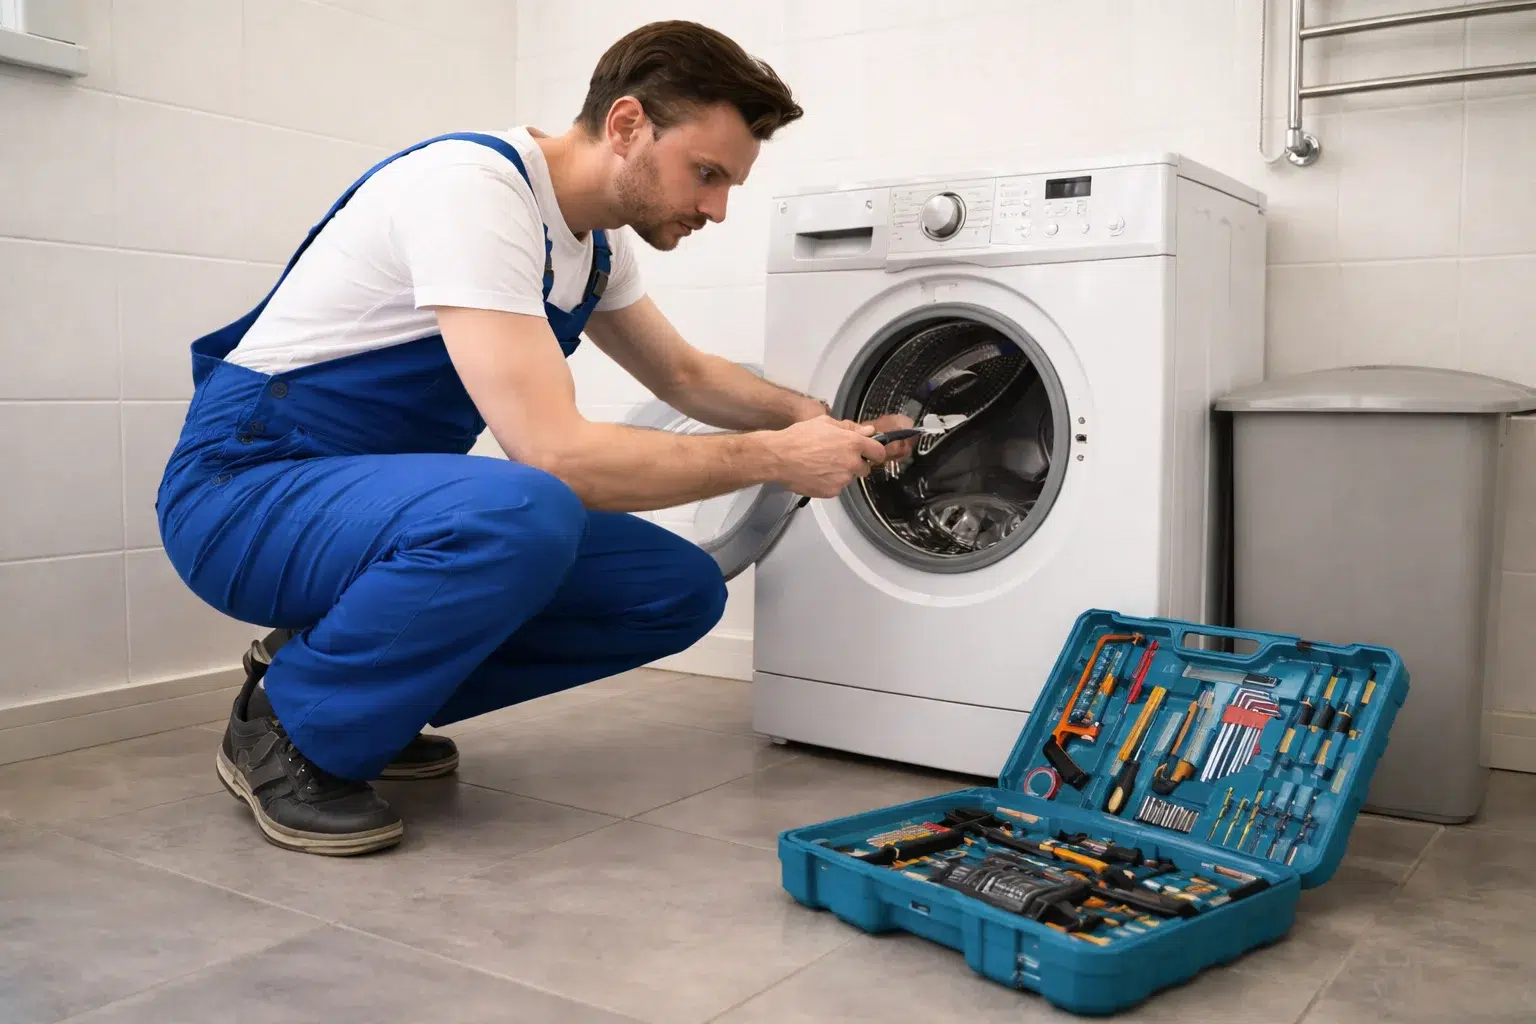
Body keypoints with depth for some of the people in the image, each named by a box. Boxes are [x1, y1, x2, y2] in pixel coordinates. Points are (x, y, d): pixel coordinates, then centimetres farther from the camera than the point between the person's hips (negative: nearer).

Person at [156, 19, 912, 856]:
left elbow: (683, 374, 20)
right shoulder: (474, 189, -24)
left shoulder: (596, 239, 4)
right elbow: (554, 452, -32)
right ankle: (286, 727, -11)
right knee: (524, 512, -38)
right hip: (244, 492, -8)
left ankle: (368, 690, 8)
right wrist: (774, 457, -22)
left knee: (682, 591, -3)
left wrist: (811, 416, 2)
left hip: (390, 493, 9)